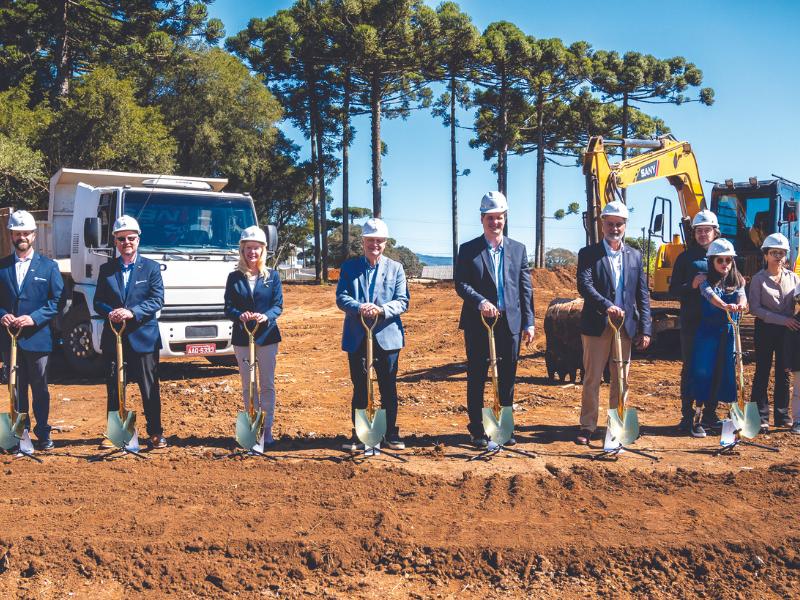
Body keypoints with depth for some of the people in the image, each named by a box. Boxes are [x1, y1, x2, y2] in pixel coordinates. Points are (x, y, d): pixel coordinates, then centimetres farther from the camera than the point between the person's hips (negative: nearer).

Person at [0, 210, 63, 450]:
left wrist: (34, 318, -15)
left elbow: (58, 300, -3)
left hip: (37, 338, -2)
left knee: (40, 389, 5)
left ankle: (43, 433, 15)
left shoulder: (48, 266, 3)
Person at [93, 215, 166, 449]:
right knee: (114, 388, 9)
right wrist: (110, 313, -16)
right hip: (113, 339, 3)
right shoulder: (106, 269, 9)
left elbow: (157, 300, -7)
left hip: (143, 338, -2)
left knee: (150, 389, 3)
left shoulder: (151, 267, 2)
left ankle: (155, 433, 10)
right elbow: (98, 302, 6)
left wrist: (132, 312, -20)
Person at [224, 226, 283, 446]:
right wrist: (240, 315, -22)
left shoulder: (272, 276, 3)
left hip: (267, 336, -1)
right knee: (248, 386, 7)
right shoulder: (234, 277, 4)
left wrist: (267, 316, -22)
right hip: (242, 337, 1)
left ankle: (267, 429, 9)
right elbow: (228, 307, 0)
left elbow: (278, 305, -1)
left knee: (267, 385, 3)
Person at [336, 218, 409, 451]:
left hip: (387, 337, 0)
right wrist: (359, 308, -23)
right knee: (359, 388, 6)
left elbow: (402, 301, -2)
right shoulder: (349, 267, 8)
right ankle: (359, 434, 17)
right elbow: (341, 298, -2)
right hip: (357, 338, 0)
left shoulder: (395, 268, 7)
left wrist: (380, 310, -20)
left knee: (388, 388, 7)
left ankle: (391, 433, 19)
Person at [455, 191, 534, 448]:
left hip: (510, 323, 2)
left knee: (507, 379, 9)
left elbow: (525, 288, 9)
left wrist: (529, 322, 3)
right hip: (478, 324, -2)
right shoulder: (468, 250, 3)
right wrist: (480, 302, -22)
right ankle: (477, 431, 13)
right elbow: (461, 284, -5)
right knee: (476, 379, 4)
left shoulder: (518, 249, 10)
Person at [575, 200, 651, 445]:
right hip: (597, 326, -3)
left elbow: (643, 295, 8)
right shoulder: (588, 254, 1)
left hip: (626, 326, 3)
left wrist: (645, 329, 1)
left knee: (621, 380, 9)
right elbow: (584, 285, -14)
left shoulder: (635, 256, 12)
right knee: (592, 379, 2)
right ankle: (587, 427, 9)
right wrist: (606, 306, -29)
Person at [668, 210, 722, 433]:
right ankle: (687, 416, 8)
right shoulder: (685, 257, 5)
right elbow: (673, 289, 4)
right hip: (691, 323, -1)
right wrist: (691, 285, -14)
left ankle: (710, 415, 18)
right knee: (689, 369, 3)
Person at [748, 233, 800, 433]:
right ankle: (761, 418, 5)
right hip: (765, 329, -3)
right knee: (762, 373, 0)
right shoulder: (758, 279, -4)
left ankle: (782, 416, 20)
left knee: (784, 374, 10)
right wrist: (782, 319, -17)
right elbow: (755, 308, -10)